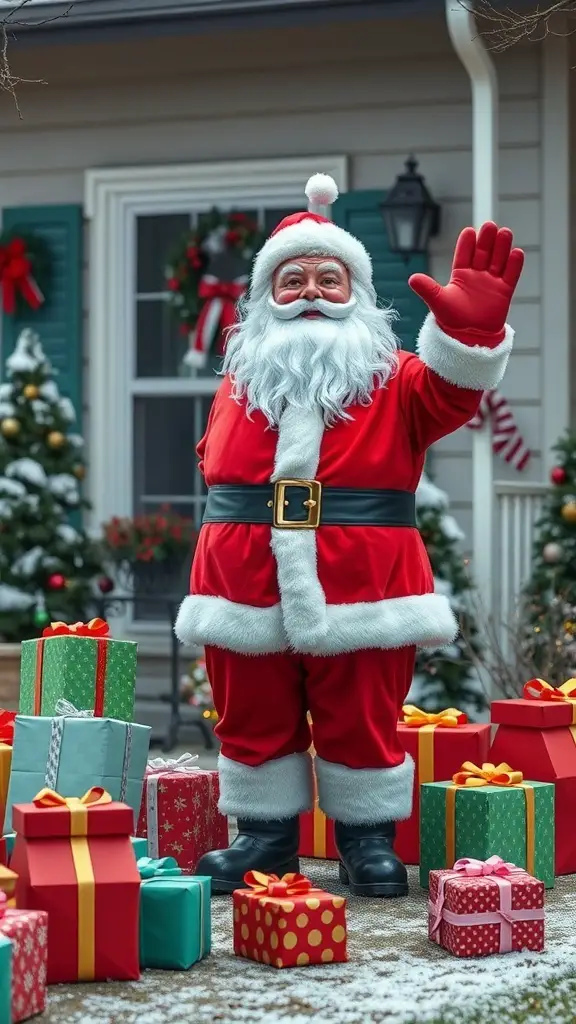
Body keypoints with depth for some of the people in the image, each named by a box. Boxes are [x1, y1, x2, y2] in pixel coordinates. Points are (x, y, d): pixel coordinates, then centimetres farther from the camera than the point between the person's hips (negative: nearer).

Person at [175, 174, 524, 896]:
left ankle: (368, 838, 17)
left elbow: (450, 392, -16)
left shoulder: (394, 381, 5)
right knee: (252, 721, 7)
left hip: (362, 590, -2)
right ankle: (264, 834, 21)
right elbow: (216, 468, 18)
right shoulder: (238, 384, 13)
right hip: (248, 589, 2)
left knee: (364, 720, 4)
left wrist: (471, 330, -36)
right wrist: (221, 551, 6)